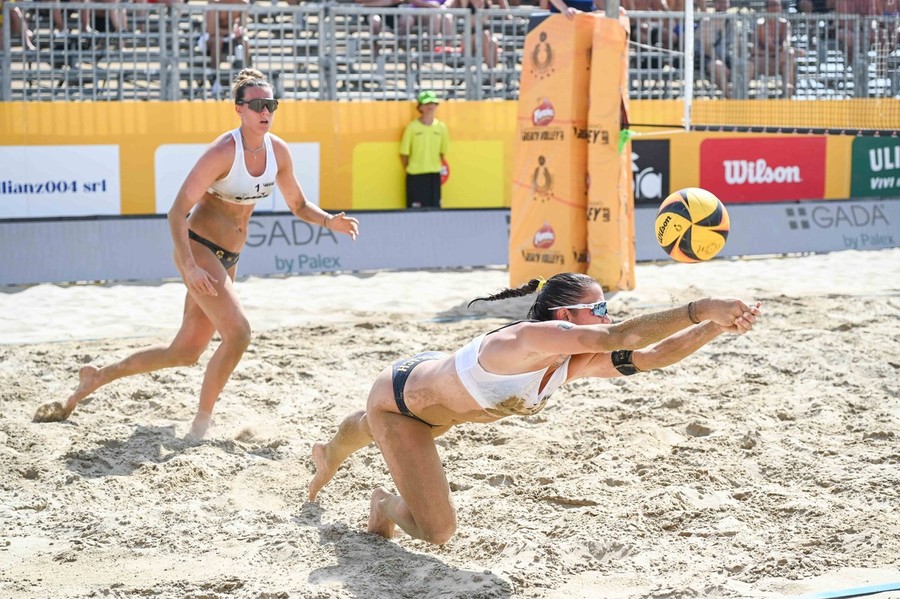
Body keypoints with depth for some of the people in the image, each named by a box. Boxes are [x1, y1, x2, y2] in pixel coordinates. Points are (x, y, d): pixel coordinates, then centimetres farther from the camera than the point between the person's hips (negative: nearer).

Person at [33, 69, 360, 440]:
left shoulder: (278, 151, 0)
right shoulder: (223, 152, -21)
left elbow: (299, 205, 14)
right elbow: (177, 212, -21)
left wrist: (329, 221, -7)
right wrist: (189, 268, -31)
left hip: (227, 259, 8)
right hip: (198, 250, -8)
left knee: (185, 353, 13)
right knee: (238, 332, -23)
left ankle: (97, 377, 31)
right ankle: (201, 424, -9)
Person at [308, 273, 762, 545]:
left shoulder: (576, 362, -21)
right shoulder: (527, 339, -44)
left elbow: (652, 356, -25)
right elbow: (618, 338, -57)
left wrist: (717, 326, -38)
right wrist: (700, 310, -62)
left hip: (435, 390, 8)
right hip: (396, 399, -8)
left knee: (371, 430, 40)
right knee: (437, 531, -11)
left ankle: (328, 457, 74)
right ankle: (385, 505, 23)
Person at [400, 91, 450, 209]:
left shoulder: (441, 127, 4)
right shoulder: (412, 127, -6)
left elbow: (443, 152, 11)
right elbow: (404, 153, -2)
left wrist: (436, 166, 6)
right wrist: (408, 169, 1)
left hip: (434, 175, 3)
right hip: (415, 176, -3)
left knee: (435, 207, 5)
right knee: (415, 209, -2)